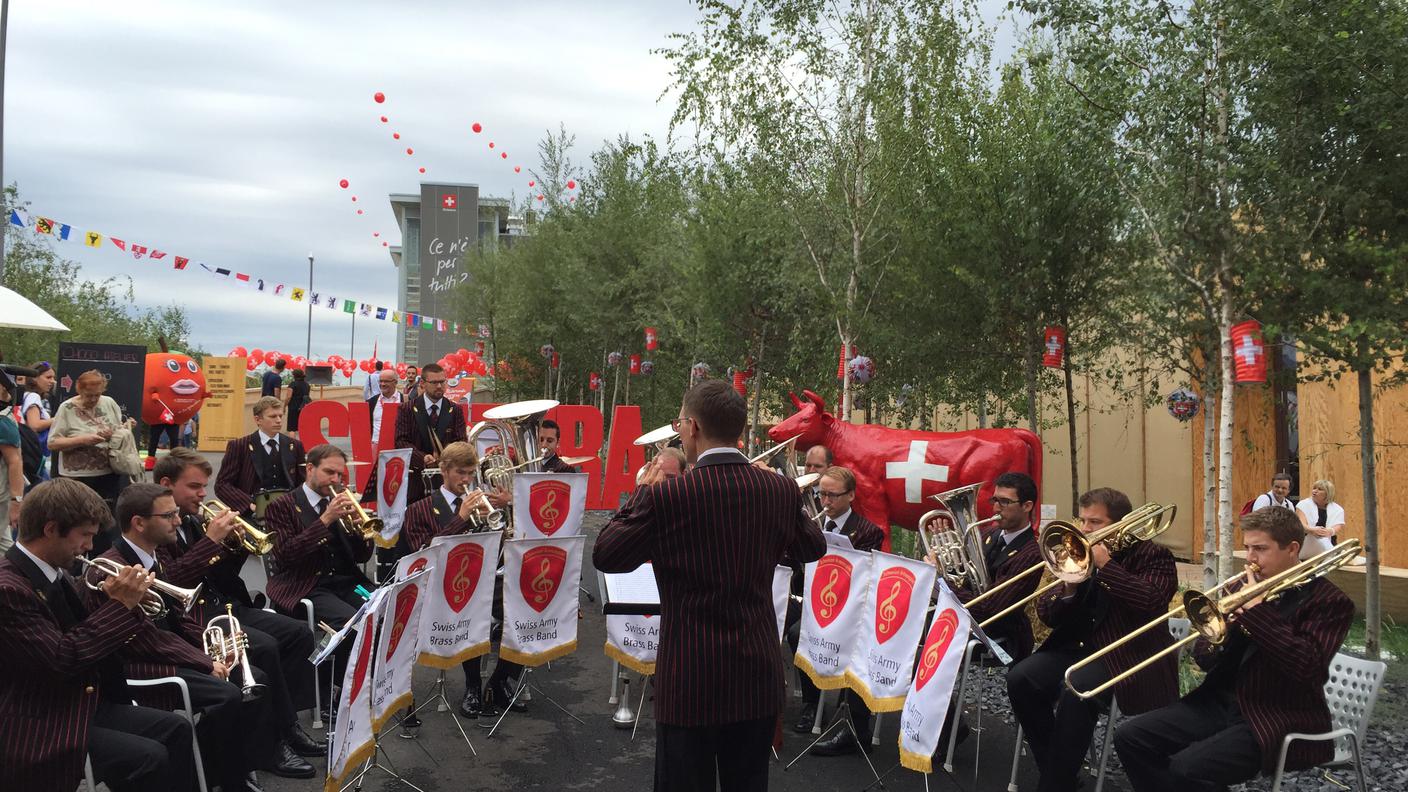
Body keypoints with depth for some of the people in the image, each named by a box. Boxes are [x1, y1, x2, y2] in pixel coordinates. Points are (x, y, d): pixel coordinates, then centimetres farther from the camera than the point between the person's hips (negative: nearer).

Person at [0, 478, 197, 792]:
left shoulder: (55, 573, 7)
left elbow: (85, 634, 14)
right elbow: (62, 659, -25)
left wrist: (111, 600, -4)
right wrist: (119, 605, -18)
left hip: (83, 702, 9)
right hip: (41, 725, -9)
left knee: (175, 729, 3)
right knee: (149, 758, -20)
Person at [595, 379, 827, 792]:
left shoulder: (665, 497, -17)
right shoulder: (781, 490, -4)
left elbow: (604, 556, -4)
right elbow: (813, 547, 14)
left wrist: (643, 491, 5)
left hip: (691, 680, -4)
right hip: (759, 678, 4)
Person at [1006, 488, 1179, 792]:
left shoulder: (1153, 556, 0)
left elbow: (1151, 603, -22)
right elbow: (1046, 615, 10)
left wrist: (1105, 565, -19)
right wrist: (1068, 588, -10)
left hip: (1126, 656, -6)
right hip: (1078, 647, 6)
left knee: (1075, 690, -33)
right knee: (1020, 678, -20)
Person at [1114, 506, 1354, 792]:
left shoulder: (1329, 601, -5)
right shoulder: (1242, 588, 12)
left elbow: (1308, 667, -22)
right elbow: (1205, 659, 13)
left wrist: (1257, 610, -20)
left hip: (1277, 722, -7)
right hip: (1221, 703, 7)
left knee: (1187, 769, -28)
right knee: (1130, 736, -8)